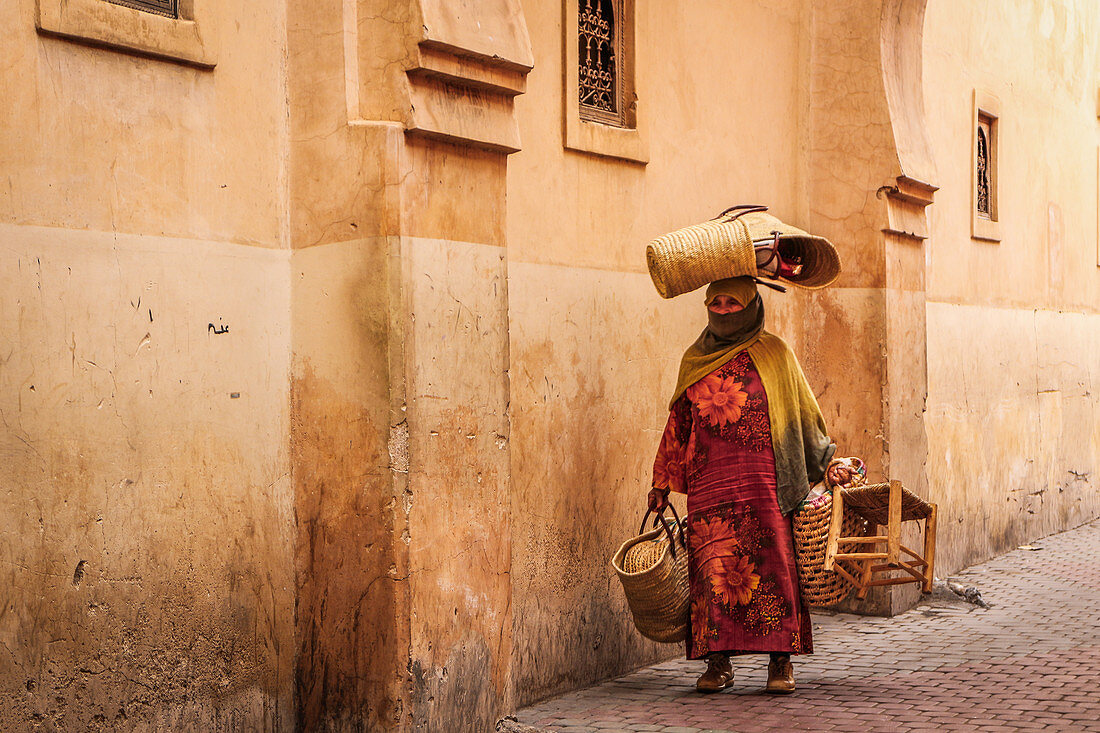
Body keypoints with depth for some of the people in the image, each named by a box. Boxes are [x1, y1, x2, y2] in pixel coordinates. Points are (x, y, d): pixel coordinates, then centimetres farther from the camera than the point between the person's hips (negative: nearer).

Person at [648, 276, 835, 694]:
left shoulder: (772, 353, 7)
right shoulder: (694, 360, 15)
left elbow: (804, 412, 11)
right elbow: (678, 423, 20)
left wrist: (821, 466, 7)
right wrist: (662, 483, 18)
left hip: (763, 480, -2)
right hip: (709, 482, 2)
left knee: (771, 562, -7)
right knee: (712, 565, -3)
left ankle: (781, 661, -1)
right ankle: (717, 663, 1)